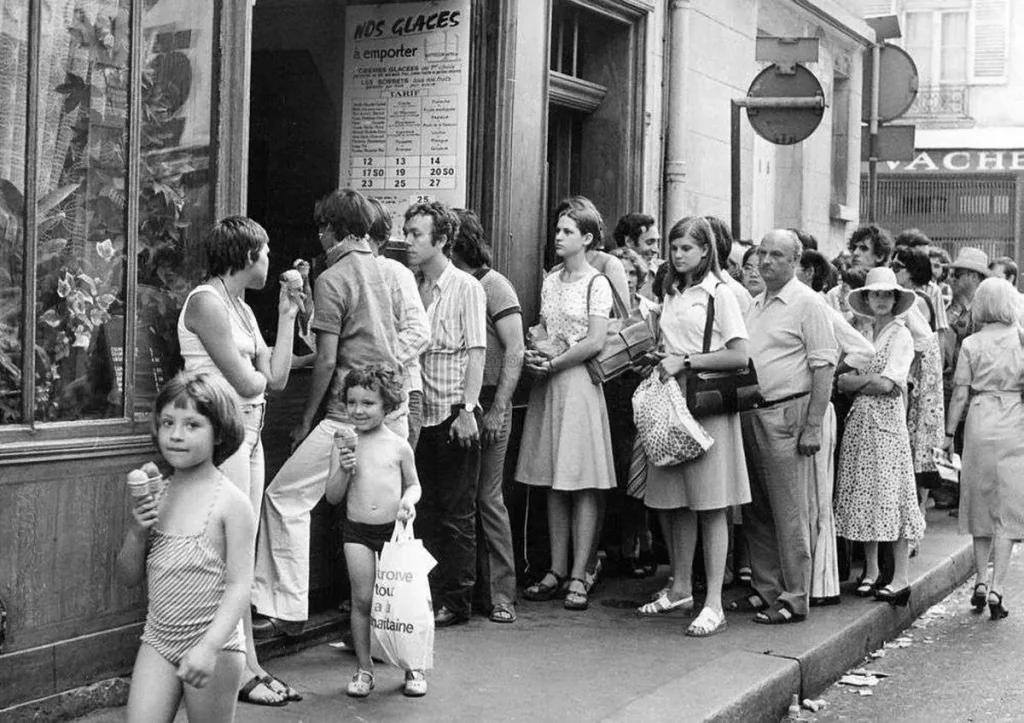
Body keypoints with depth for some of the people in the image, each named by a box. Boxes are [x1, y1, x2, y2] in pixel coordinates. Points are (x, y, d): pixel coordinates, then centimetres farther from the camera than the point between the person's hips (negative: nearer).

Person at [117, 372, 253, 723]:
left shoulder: (231, 502, -13)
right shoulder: (156, 496, 4)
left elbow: (239, 585, -16)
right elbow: (130, 576, 10)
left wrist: (209, 647, -27)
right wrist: (136, 532, -9)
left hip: (213, 645, -4)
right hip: (158, 640, 5)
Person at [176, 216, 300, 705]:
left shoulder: (241, 308, 18)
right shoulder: (206, 301, -11)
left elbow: (275, 378, 12)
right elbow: (244, 382, -16)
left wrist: (287, 315, 14)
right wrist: (258, 375, 7)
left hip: (249, 434, 9)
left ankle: (249, 665, 14)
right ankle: (240, 672, 0)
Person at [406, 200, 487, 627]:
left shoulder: (466, 288, -5)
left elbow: (476, 353, -10)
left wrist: (467, 410, -17)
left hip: (454, 415, -5)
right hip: (420, 416, 6)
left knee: (457, 512, 1)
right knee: (428, 510, 9)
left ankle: (457, 602, 6)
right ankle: (432, 595, 16)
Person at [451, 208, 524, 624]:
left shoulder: (493, 286, -5)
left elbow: (515, 351, -12)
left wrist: (498, 410, -18)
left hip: (486, 403, -5)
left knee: (487, 498, -4)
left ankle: (501, 597, 3)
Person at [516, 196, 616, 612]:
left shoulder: (596, 283, -4)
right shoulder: (550, 281, 14)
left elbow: (595, 341, -10)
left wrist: (554, 363, -14)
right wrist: (533, 356, -3)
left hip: (579, 383, -6)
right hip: (547, 385, 6)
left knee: (582, 484, -4)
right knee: (553, 484, 7)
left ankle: (578, 577, -3)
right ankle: (556, 571, 11)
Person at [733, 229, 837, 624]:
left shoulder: (807, 302, -7)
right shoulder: (756, 303, 16)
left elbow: (823, 368, -11)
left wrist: (813, 427, -16)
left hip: (787, 414, -8)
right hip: (751, 414, 8)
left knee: (790, 513, -4)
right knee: (756, 510, 11)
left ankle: (794, 599, 2)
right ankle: (766, 589, 21)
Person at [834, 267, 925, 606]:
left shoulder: (901, 335, -2)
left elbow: (886, 383, -12)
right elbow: (844, 380, 8)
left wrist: (853, 382, -4)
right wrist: (871, 382, -9)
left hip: (887, 420, -5)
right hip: (859, 421, 5)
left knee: (890, 494, -6)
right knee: (862, 494, 4)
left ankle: (900, 577, -2)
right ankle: (870, 571, 14)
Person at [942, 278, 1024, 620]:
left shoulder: (972, 343, -1)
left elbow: (961, 394, -1)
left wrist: (949, 433, 6)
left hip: (980, 424, 1)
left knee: (980, 504, 15)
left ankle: (981, 581, 17)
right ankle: (996, 588, -4)